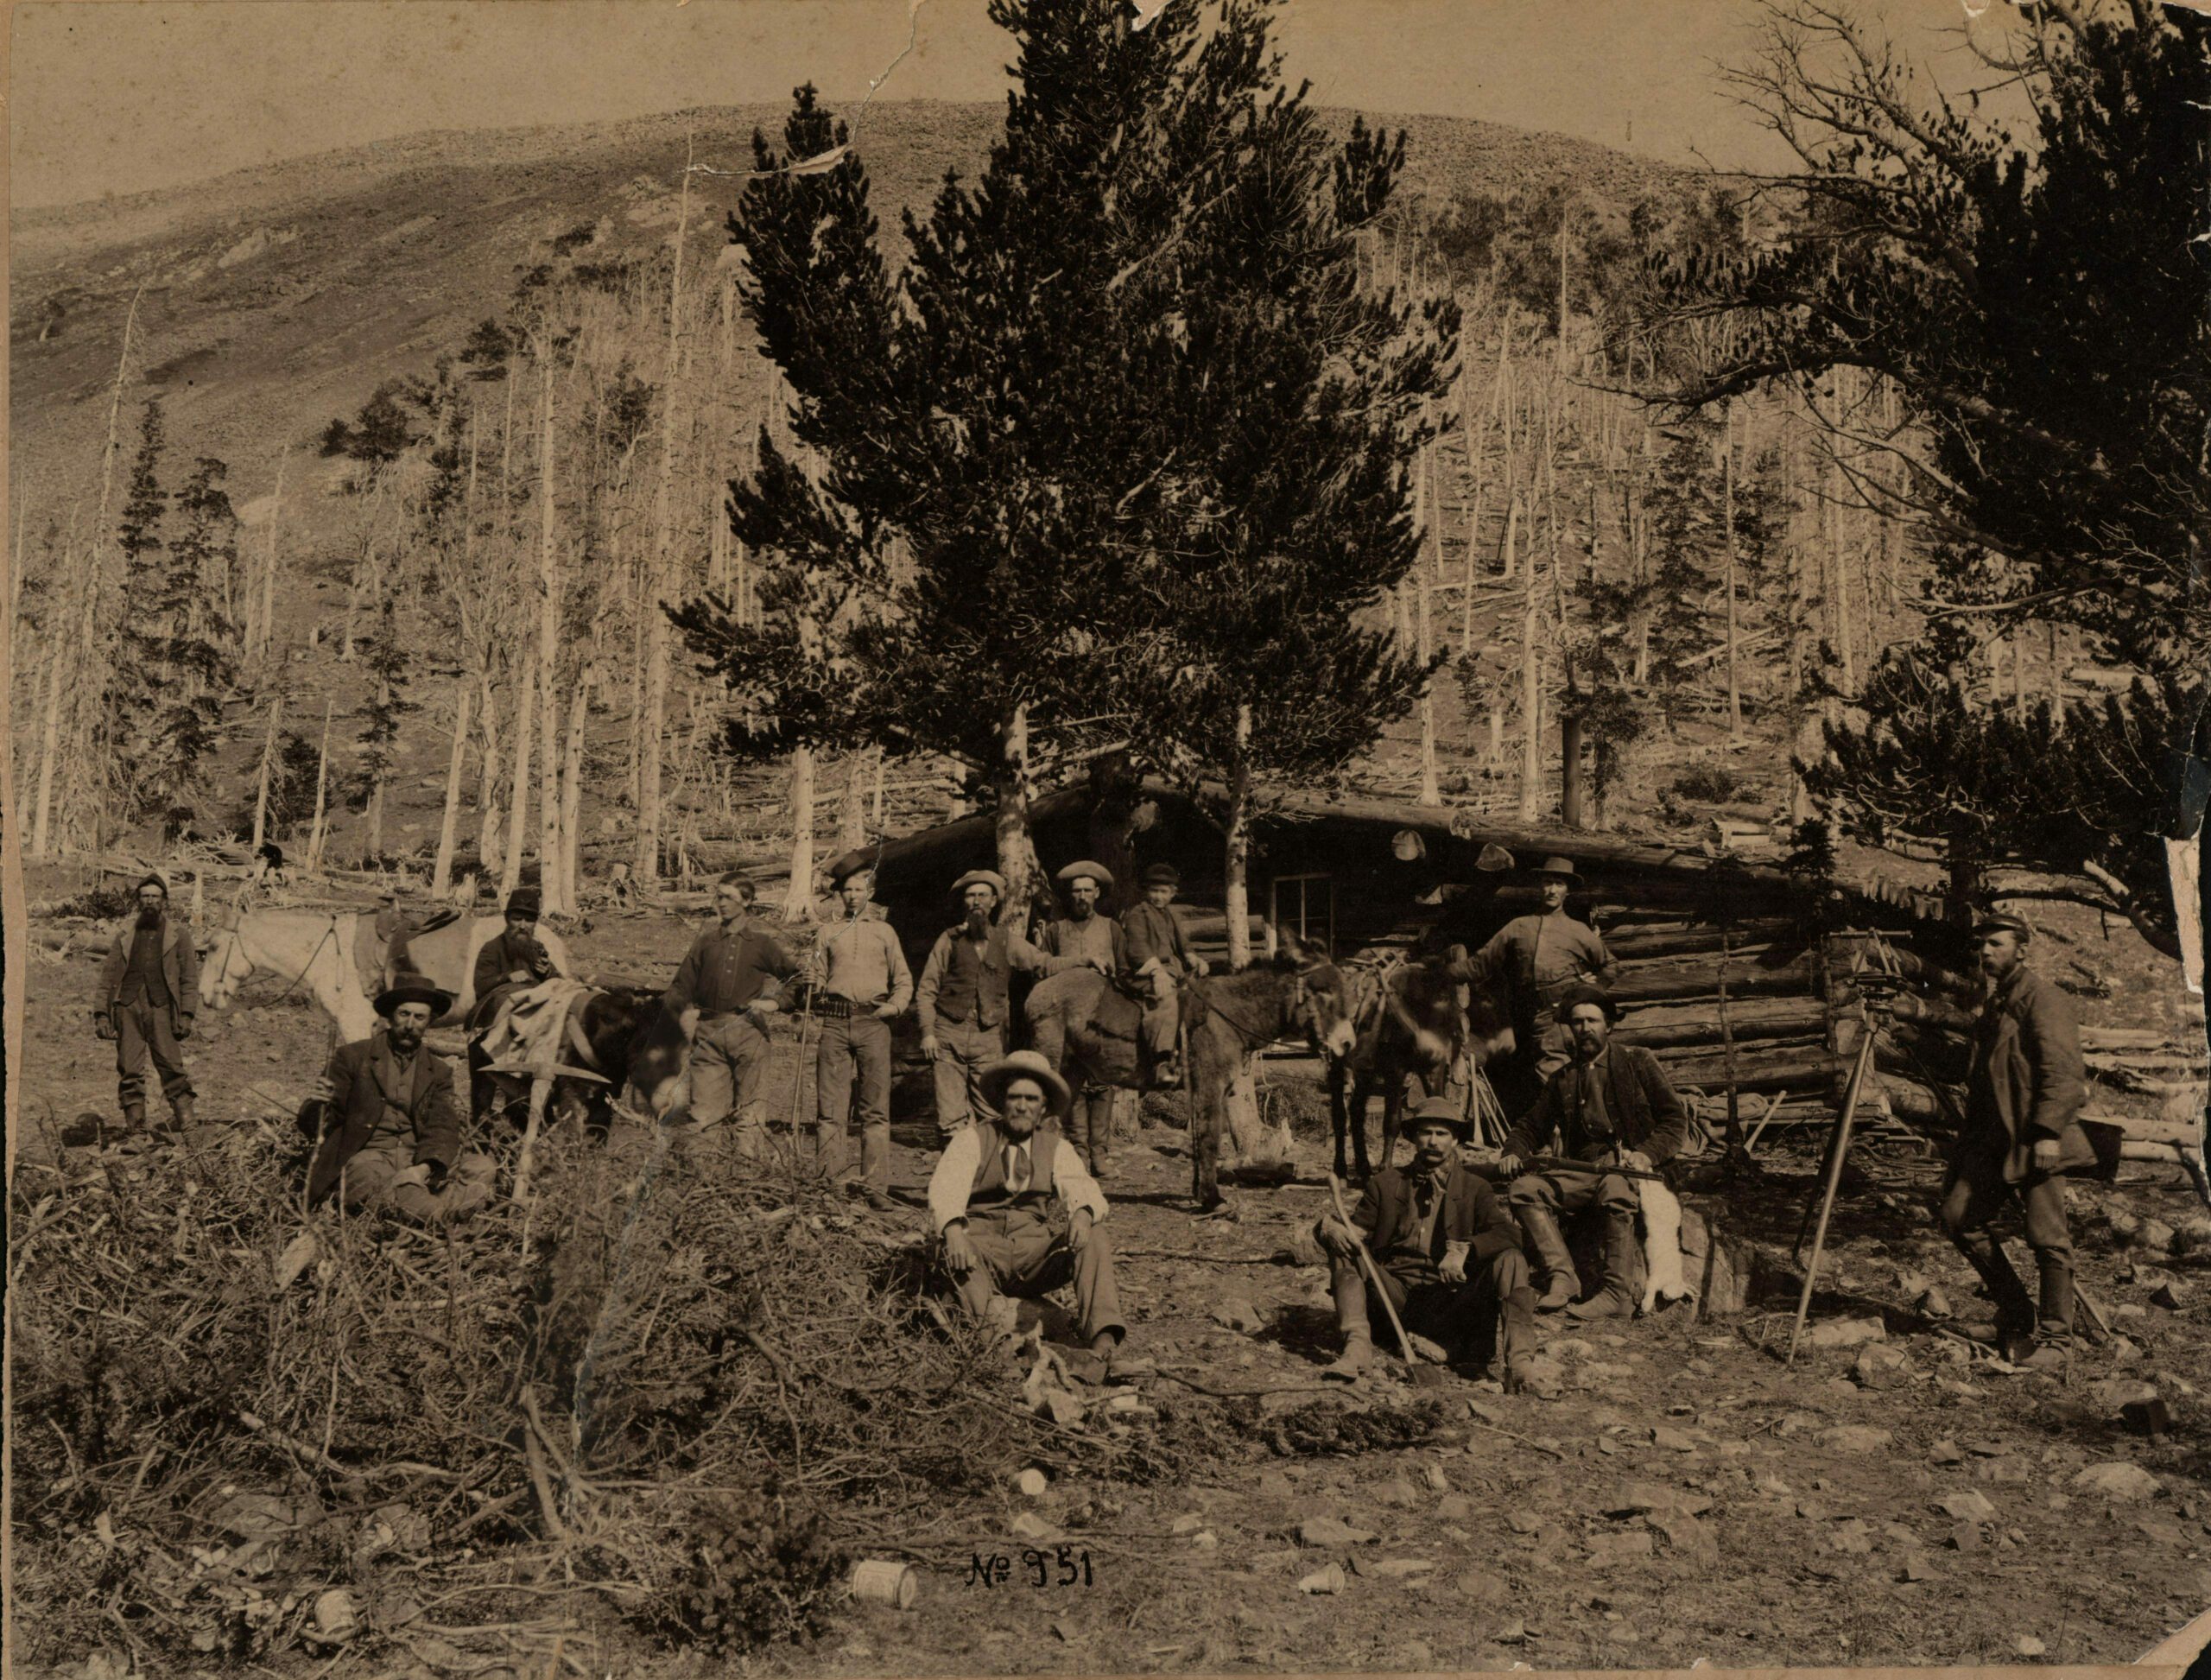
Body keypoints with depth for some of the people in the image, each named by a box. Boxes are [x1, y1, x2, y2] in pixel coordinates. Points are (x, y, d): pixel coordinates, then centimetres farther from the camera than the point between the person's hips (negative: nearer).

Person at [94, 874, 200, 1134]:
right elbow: (109, 975, 15)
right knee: (129, 1068, -1)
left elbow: (190, 976, 5)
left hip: (161, 1006, -2)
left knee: (171, 1063, -8)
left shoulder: (178, 932, 9)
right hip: (128, 1005, 2)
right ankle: (133, 1120, 5)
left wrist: (186, 1014, -5)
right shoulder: (126, 932, 16)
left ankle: (183, 1115, 4)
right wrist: (101, 1012, 5)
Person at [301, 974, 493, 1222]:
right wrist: (318, 1105, -20)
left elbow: (442, 1129, 2)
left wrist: (426, 1167, -21)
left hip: (417, 1159, 3)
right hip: (365, 1156, -3)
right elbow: (311, 1126, 7)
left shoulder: (438, 1073, 17)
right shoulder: (352, 1057, 9)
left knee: (481, 1166, -23)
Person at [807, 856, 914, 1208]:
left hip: (873, 1023, -1)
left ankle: (876, 1187, -3)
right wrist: (810, 978, -3)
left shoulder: (884, 932, 16)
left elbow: (904, 980, 17)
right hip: (835, 1022, 1)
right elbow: (817, 982, 19)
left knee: (876, 1110, -4)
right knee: (829, 1108, -2)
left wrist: (895, 1005, -1)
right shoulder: (829, 932, 17)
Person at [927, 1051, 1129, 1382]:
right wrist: (954, 1230, -31)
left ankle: (1103, 1345, -38)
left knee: (1093, 1238, -25)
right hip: (984, 1247, -2)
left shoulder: (1057, 1148, 16)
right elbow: (945, 1185, -9)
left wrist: (1083, 1213, -29)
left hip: (1036, 1255, 2)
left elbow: (1082, 1188, -2)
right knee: (956, 1249, -35)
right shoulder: (974, 1139, 9)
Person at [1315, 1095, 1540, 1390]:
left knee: (1510, 1259, -23)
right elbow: (1357, 1229, 7)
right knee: (1343, 1246, -18)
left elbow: (1509, 1234, -7)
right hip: (1396, 1295, 1)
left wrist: (1463, 1250, -26)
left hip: (1449, 1300, -1)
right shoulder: (1386, 1184, 15)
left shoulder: (1475, 1190, 10)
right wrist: (1330, 1227, -18)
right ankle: (1357, 1346, -35)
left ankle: (1519, 1362, -38)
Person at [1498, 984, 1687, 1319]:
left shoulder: (1637, 1061, 11)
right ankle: (1561, 1277, -29)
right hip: (1582, 1171, 4)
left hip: (1629, 1166, -4)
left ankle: (1618, 1293, -37)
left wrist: (1647, 1155, -14)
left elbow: (1676, 1119, 5)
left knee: (1615, 1188, -39)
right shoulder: (1563, 1079, 21)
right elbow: (1531, 1127, 23)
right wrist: (1513, 1153, -1)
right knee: (1523, 1188, -22)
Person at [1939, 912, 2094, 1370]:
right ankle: (2015, 1315, 11)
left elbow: (2063, 1072, -16)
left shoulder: (2042, 998, -7)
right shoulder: (1994, 1003, 20)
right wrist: (1969, 1135, 23)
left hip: (2036, 1140, -8)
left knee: (2048, 1238, -5)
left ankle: (2055, 1340, 4)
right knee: (1959, 1217, -1)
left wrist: (2048, 1131, -24)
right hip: (1993, 1137, 8)